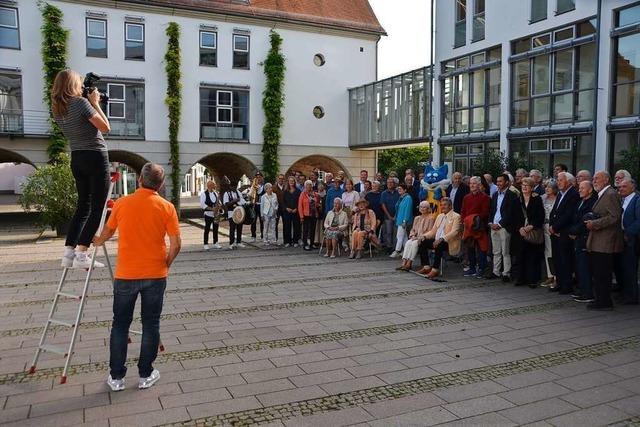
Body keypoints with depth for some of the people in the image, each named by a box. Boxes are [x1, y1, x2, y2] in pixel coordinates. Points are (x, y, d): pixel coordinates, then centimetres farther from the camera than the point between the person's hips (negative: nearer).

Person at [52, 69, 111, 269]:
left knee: (83, 205, 15)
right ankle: (81, 255, -9)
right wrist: (95, 103, -2)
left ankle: (68, 253, 11)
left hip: (77, 159, 7)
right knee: (97, 207, -4)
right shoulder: (81, 102, -13)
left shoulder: (57, 109, 8)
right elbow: (105, 127, -11)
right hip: (96, 157, -7)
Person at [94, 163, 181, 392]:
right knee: (151, 325, 10)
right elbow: (176, 244, -9)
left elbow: (107, 232, 13)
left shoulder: (121, 203, -2)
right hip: (155, 275, -1)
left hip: (125, 275, 1)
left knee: (120, 324, 13)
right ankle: (146, 375, 18)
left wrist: (97, 241, 35)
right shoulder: (166, 207, -7)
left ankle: (116, 377, 19)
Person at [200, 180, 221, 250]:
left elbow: (219, 201, 17)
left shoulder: (215, 193, 11)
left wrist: (220, 205, -7)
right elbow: (202, 204, -15)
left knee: (215, 229, 9)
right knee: (207, 229, -1)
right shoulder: (204, 194, -7)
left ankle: (215, 244, 18)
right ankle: (206, 244, 5)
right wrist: (211, 208, -22)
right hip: (208, 214, -6)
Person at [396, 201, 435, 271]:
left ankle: (409, 264, -33)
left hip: (425, 238, -6)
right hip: (416, 238, 6)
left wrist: (420, 237, -18)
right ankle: (404, 263, -33)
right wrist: (413, 236, -3)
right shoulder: (417, 218, 18)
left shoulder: (431, 218, -3)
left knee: (414, 243, -32)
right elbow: (413, 229, 18)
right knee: (408, 243, -24)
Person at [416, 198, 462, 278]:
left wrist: (441, 239, -31)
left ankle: (435, 269, -30)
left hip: (449, 243, -8)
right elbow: (433, 231, 20)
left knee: (439, 245, -36)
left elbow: (454, 232, -18)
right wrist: (424, 236, -1)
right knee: (422, 243, -11)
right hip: (437, 241, 8)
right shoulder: (439, 216, 20)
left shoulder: (456, 216, -4)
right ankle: (426, 267, -8)